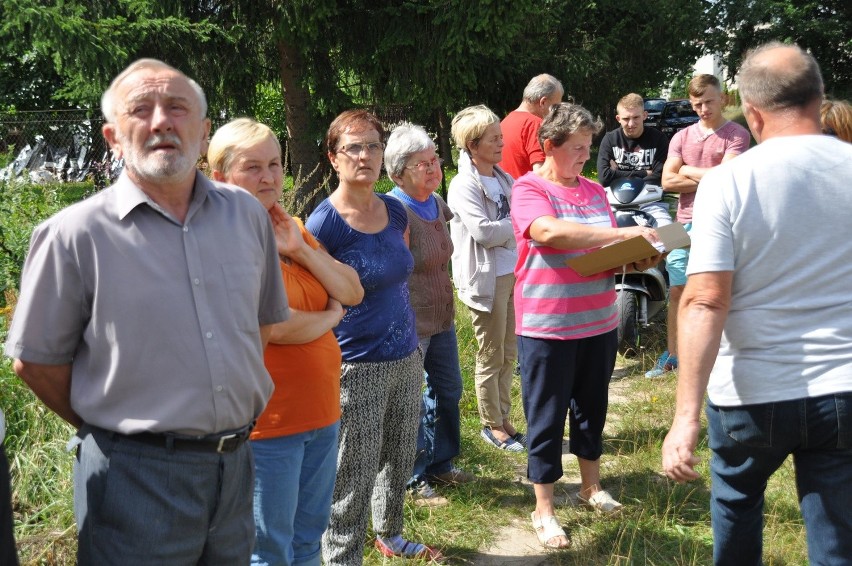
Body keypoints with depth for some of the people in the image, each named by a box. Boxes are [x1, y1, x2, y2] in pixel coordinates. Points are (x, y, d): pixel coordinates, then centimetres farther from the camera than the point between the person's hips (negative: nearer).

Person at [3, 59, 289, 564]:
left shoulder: (247, 214, 3)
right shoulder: (76, 234, -10)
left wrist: (228, 408, 9)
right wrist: (113, 428, 2)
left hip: (236, 466, 5)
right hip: (136, 475, -4)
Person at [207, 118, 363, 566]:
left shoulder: (293, 229, 10)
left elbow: (353, 293, 4)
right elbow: (274, 327, -23)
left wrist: (300, 249, -10)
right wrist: (329, 316, -5)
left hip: (320, 414, 8)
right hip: (265, 425, -8)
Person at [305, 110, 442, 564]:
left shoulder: (396, 212, 4)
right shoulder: (323, 224, -15)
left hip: (406, 358, 7)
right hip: (356, 368, -7)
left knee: (400, 460, 20)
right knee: (353, 478, 4)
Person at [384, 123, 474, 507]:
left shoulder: (437, 205, 6)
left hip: (441, 319, 9)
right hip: (411, 324, -9)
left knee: (448, 391, 19)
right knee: (412, 404, 3)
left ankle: (440, 464, 37)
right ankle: (413, 480, 20)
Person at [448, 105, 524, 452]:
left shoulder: (503, 179, 9)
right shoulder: (464, 185, -14)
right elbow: (484, 232, -23)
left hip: (512, 273, 7)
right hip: (485, 278, -7)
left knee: (509, 354, 15)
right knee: (491, 357, 5)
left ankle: (504, 417, 28)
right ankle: (491, 425, 19)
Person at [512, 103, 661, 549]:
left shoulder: (594, 190, 9)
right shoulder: (529, 189, -11)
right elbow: (551, 232, -30)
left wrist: (637, 260, -6)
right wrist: (626, 232, -28)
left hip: (599, 323, 6)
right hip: (547, 327, -6)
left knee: (592, 407, 19)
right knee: (547, 417, 5)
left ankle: (591, 486, 38)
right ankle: (544, 510, 17)